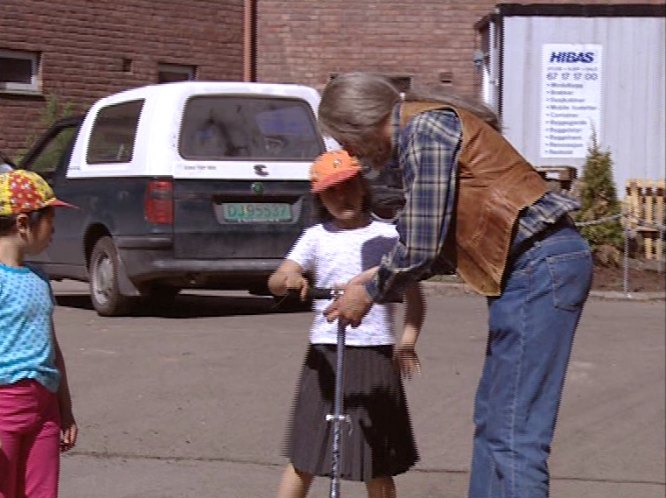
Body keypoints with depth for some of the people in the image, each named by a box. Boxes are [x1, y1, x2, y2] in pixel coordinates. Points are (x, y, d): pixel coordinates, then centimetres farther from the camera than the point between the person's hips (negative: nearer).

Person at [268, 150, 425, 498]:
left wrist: (407, 339, -12)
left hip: (375, 354, 0)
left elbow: (413, 294, 4)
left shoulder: (388, 236, 5)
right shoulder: (316, 237, 6)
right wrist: (290, 279, -28)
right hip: (325, 354, 0)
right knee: (305, 457, 2)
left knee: (378, 462, 8)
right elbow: (275, 282, -4)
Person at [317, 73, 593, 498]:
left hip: (540, 266, -11)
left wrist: (371, 292, 3)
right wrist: (380, 276, 18)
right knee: (491, 422, 14)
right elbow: (442, 244, 21)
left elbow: (420, 247, -13)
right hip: (537, 267, 11)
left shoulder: (425, 129, -10)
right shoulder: (425, 128, 20)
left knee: (513, 435, -11)